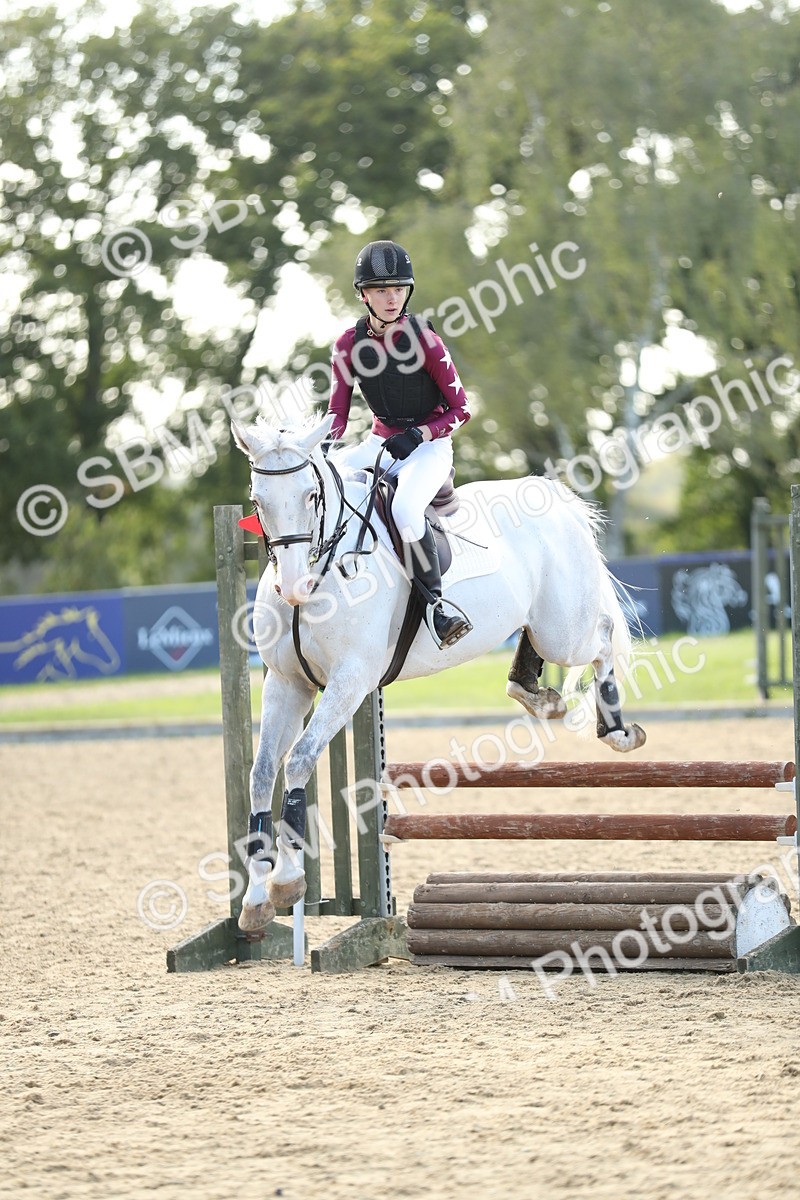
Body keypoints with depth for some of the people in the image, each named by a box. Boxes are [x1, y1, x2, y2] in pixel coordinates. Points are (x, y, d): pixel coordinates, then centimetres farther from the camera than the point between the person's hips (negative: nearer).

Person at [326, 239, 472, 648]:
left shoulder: (424, 341, -14)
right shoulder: (349, 344, -1)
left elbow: (460, 409, -10)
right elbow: (337, 414, 2)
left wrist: (419, 435, -24)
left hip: (428, 445, -5)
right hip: (380, 442, 5)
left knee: (405, 510, -34)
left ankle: (433, 600, -19)